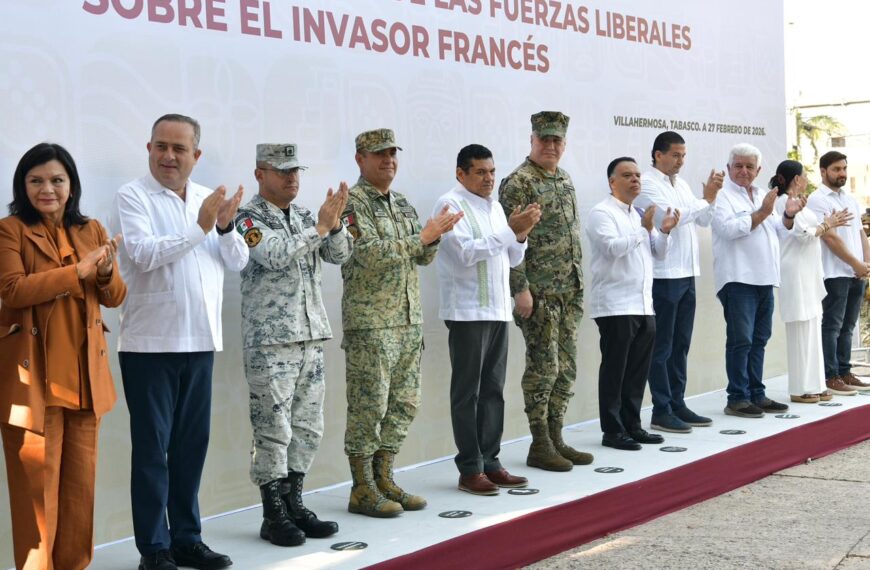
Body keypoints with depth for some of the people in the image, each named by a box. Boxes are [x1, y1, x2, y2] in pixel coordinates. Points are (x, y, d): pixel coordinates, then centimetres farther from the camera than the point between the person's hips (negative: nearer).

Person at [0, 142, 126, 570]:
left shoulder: (91, 230, 13)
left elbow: (114, 297, 9)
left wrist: (106, 272, -13)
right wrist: (78, 271, -19)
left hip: (85, 370, 5)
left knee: (81, 478, 9)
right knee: (37, 479, -2)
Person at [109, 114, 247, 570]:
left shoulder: (207, 199, 11)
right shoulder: (133, 197, -4)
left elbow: (238, 262, 7)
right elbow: (144, 253, -19)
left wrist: (225, 227, -11)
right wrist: (199, 227, -18)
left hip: (200, 342, 5)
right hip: (150, 343, -5)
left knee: (192, 444, 11)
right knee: (152, 447, 1)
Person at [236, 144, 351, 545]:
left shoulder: (304, 216, 14)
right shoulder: (249, 218, -5)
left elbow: (339, 254, 5)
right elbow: (275, 255, -21)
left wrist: (334, 224, -13)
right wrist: (319, 227, -21)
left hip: (311, 335, 7)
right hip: (269, 340, -7)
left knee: (308, 428, 10)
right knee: (273, 429, -3)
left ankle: (294, 505, 20)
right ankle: (274, 515, 6)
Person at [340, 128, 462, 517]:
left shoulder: (402, 204, 16)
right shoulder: (352, 203, -8)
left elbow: (422, 257, 16)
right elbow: (368, 253, -21)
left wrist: (433, 238, -6)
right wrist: (422, 236, -20)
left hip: (409, 320, 8)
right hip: (370, 324, -8)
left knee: (404, 404, 11)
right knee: (369, 407, -3)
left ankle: (383, 480, 22)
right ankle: (363, 490, 7)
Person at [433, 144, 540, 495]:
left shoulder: (494, 206, 15)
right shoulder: (450, 204, -7)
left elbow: (512, 259, 16)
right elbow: (465, 253, -18)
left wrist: (521, 234, -3)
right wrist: (510, 230, -18)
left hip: (498, 310, 7)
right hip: (467, 312, -7)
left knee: (493, 390, 9)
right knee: (468, 393, -1)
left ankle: (490, 462, 16)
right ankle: (470, 470, 4)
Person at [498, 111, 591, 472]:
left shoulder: (564, 180, 15)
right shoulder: (519, 182, -11)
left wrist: (578, 283, 18)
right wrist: (520, 289, -20)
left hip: (570, 292, 8)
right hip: (540, 292, -8)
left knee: (566, 368, 11)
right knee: (543, 367, -4)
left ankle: (555, 438, 20)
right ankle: (539, 445, 6)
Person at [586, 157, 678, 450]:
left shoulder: (640, 214, 19)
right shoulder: (602, 213, -5)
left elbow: (658, 253, 19)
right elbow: (612, 247, -19)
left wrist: (665, 231, 2)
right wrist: (644, 229, -20)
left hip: (643, 305, 8)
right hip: (615, 306, -8)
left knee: (638, 371, 10)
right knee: (614, 370, -3)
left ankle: (632, 425, 19)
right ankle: (612, 431, 3)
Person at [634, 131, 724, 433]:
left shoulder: (681, 184, 16)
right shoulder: (647, 183, -8)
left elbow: (703, 220, 15)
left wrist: (711, 195, -1)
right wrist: (706, 197, -11)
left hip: (686, 274, 8)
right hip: (663, 276, -8)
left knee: (680, 345, 11)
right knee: (662, 347, -2)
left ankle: (677, 404, 18)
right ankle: (661, 412, 2)